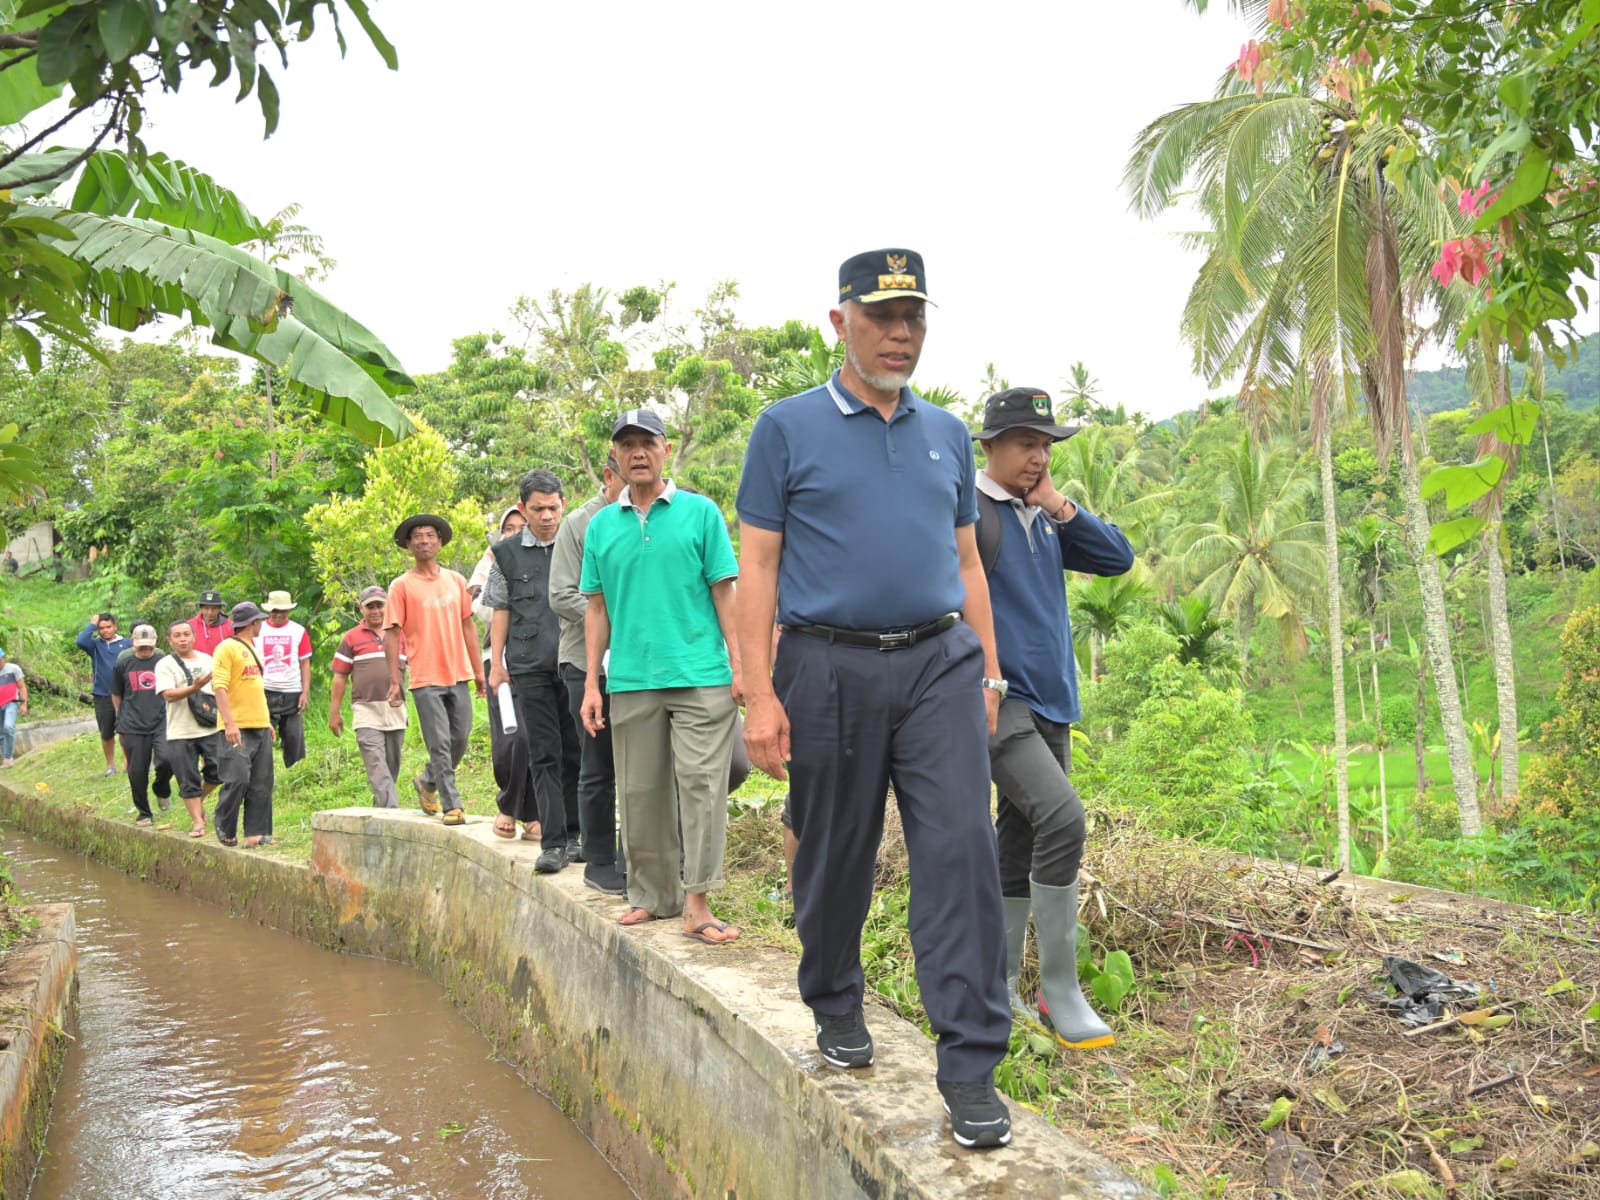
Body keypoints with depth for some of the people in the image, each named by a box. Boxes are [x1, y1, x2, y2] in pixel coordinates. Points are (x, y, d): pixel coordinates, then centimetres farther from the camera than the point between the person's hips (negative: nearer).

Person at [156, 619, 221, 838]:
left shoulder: (207, 660, 11)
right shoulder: (165, 664, -3)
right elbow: (169, 695, -16)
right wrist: (194, 688, -31)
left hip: (211, 729, 3)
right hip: (180, 733, -3)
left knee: (217, 772, -2)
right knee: (189, 781, 1)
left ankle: (199, 800, 26)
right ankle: (197, 821, 11)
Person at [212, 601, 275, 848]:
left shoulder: (251, 649, 21)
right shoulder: (227, 648, -7)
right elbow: (220, 687, -15)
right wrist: (229, 723, -23)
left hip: (260, 726, 8)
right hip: (237, 728, -8)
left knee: (261, 784, 5)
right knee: (238, 779, -11)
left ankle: (256, 833, 9)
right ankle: (225, 830, 7)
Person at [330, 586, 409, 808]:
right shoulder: (351, 638, 7)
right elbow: (340, 677, 7)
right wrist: (334, 713, 3)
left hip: (396, 712, 3)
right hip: (367, 712, -3)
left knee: (392, 768, 7)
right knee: (378, 770, -14)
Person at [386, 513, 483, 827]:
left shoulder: (456, 580, 10)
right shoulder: (401, 586, -2)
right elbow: (391, 634, -3)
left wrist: (478, 669, 11)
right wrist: (394, 681, -8)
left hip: (458, 675, 4)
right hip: (425, 679, -4)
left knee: (460, 739, 9)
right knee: (440, 745, -5)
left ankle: (428, 782, 32)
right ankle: (452, 806, 1)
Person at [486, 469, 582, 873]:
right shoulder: (506, 553, 8)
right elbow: (500, 611, 12)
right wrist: (496, 664, 8)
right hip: (530, 667, 0)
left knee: (575, 752, 5)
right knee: (544, 755, -1)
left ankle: (574, 835, 15)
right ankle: (552, 842, 0)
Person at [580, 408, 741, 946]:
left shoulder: (700, 513, 3)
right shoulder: (601, 526, 12)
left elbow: (724, 594, 3)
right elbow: (596, 608, 13)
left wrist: (739, 666, -3)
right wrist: (591, 685, 9)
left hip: (700, 677, -3)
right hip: (630, 681, 3)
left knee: (701, 784, -6)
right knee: (641, 793, 8)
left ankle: (696, 904, -3)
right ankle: (651, 895, 21)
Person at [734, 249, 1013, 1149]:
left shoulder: (948, 435, 15)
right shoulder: (789, 428, 3)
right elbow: (757, 564, -1)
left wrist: (989, 671, 12)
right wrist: (759, 693, -9)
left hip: (940, 664, 3)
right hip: (830, 668, -2)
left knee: (963, 848, -8)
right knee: (835, 857, 9)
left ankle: (971, 1064, -2)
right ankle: (837, 1009, 34)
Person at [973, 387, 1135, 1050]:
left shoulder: (1044, 517, 15)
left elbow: (1118, 558, 12)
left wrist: (1061, 507, 1)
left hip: (1051, 703, 8)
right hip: (996, 700, -8)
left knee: (1021, 845, 11)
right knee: (1062, 818, -22)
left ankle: (999, 987, 22)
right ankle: (1060, 991, -12)